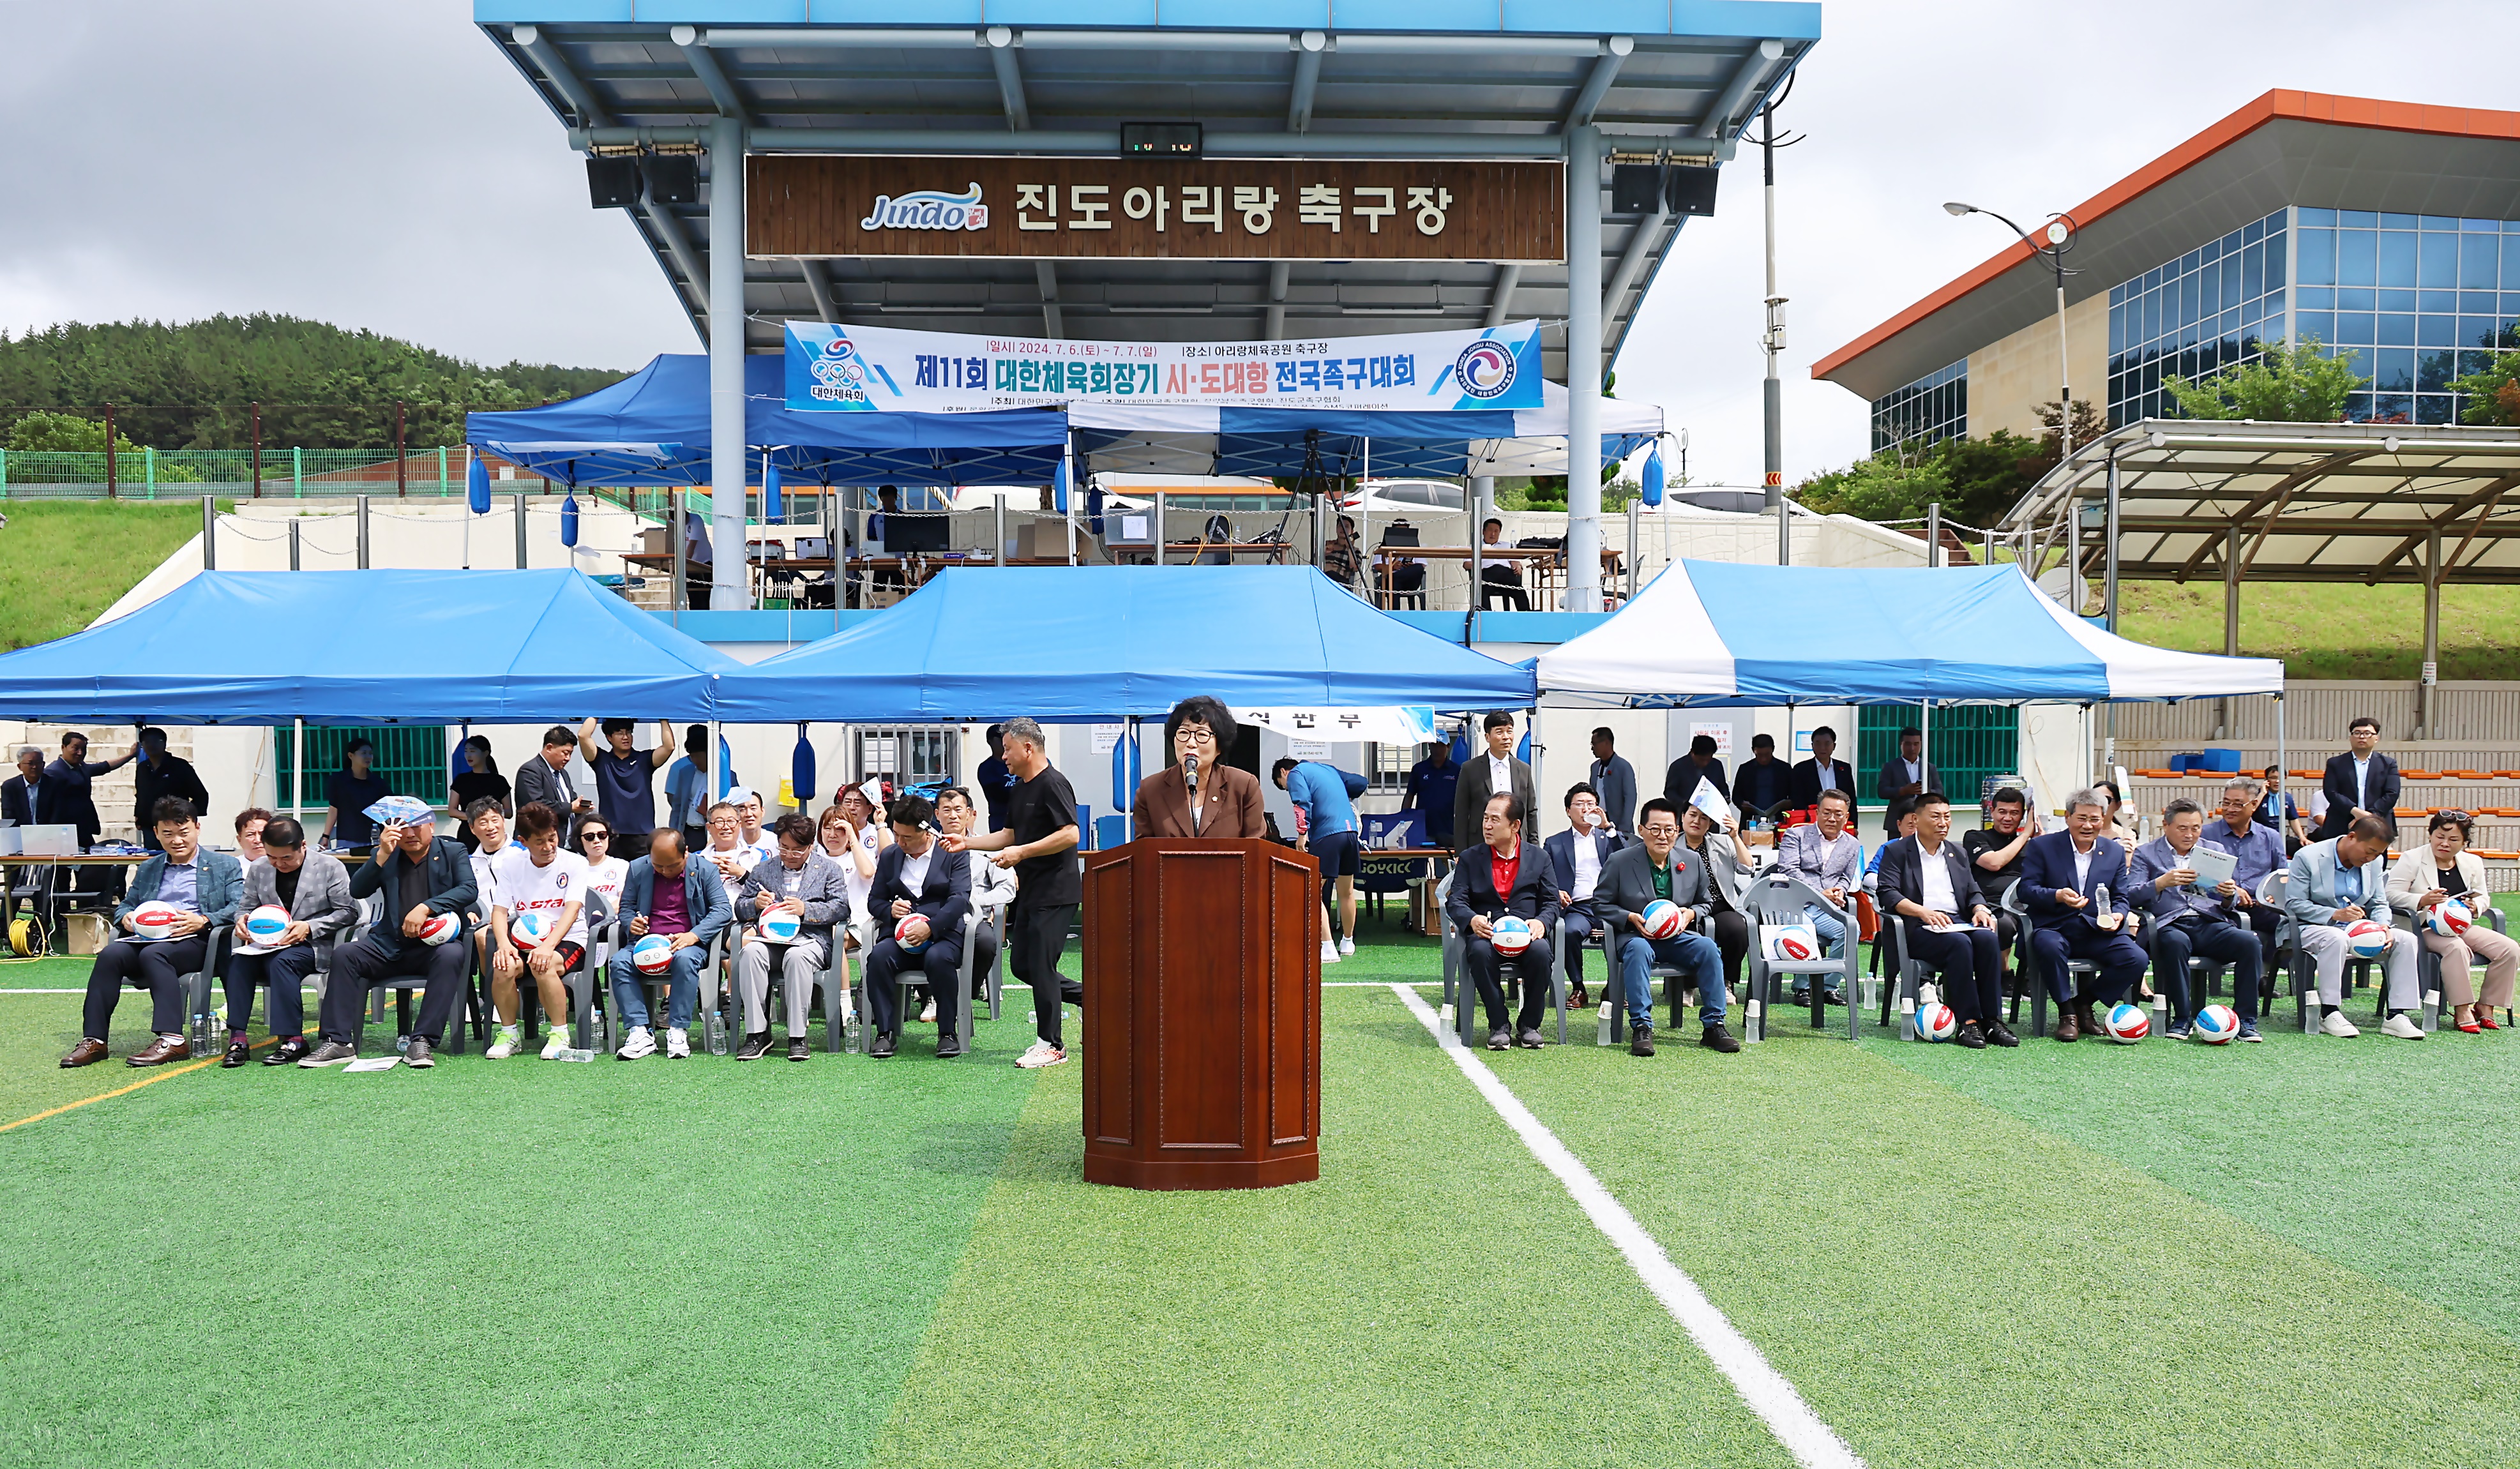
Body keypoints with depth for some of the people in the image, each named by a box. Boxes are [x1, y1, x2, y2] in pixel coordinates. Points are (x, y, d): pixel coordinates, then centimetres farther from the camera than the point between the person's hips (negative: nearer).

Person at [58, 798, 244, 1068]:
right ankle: (93, 1040, -28)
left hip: (195, 942, -5)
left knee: (153, 953, -35)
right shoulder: (148, 869, 28)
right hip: (148, 938, 5)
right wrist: (126, 917, 1)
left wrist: (203, 921, -19)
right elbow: (126, 905, 27)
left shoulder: (225, 866, 12)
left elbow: (239, 909, -1)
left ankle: (172, 1040, -43)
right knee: (111, 954, -27)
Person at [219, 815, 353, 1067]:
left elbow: (348, 912, -3)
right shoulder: (257, 869, 13)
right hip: (266, 945, 4)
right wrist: (242, 920, -6)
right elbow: (246, 907, 20)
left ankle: (293, 1040, -33)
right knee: (238, 959, -28)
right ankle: (237, 1038, -30)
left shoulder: (330, 867, 1)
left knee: (282, 960, -36)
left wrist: (309, 927, -16)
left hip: (312, 945, -4)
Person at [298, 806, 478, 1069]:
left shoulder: (453, 852, 7)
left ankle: (423, 1042, -35)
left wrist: (426, 908, -22)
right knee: (343, 955, -20)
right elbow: (357, 891, -1)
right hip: (391, 945, 3)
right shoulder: (384, 855, 14)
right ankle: (338, 1042, -21)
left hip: (436, 942, -3)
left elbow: (469, 889, -10)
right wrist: (382, 855, -14)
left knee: (451, 955, -36)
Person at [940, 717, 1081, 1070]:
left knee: (1040, 965, -6)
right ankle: (1090, 997, 22)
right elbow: (1010, 835, 25)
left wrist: (1022, 852, -21)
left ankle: (1051, 1044, 5)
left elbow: (1070, 834, -23)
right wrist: (967, 843, 15)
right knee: (1022, 965, 11)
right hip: (1030, 891, 10)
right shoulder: (1019, 789, 16)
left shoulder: (1053, 784, -14)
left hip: (1055, 891, -10)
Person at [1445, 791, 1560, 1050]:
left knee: (1540, 950, -34)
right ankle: (1498, 1026, -21)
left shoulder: (1538, 858, 14)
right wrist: (1472, 919, -20)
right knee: (1480, 951, -36)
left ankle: (1529, 1025, -15)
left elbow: (1551, 902, 9)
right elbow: (1455, 901, 3)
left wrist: (1541, 922, -15)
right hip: (1486, 933, 0)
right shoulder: (1470, 858, 13)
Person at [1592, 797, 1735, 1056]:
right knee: (1638, 950, -38)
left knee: (1708, 948, -26)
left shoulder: (1692, 861, 7)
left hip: (1679, 937, 3)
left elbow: (1704, 902, 19)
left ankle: (1714, 1026, -19)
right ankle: (1641, 1028, -35)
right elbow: (1600, 904, 2)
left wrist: (1692, 913, -5)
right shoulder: (1619, 861, -3)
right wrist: (1631, 918, -15)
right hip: (1636, 935, -3)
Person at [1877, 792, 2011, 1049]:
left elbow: (1973, 891, 21)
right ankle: (1968, 1023, -34)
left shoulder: (1958, 852, 25)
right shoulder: (1896, 851, 8)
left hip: (1958, 921, 5)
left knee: (1986, 937, -29)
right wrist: (1923, 912, -21)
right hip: (1919, 929, -4)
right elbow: (1889, 895, -5)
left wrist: (1980, 908, -3)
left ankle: (1992, 1020, -28)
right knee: (1959, 943, -34)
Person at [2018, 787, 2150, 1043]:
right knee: (2049, 946, -39)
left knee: (2137, 959, -23)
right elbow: (2026, 890, -5)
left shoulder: (2115, 852, 14)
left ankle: (2084, 1002, -1)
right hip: (2056, 928, -3)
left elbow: (2122, 897, 12)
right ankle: (2067, 1012, -16)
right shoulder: (2042, 846, 3)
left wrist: (2117, 916, -12)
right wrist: (2057, 896, -25)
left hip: (2098, 931, 3)